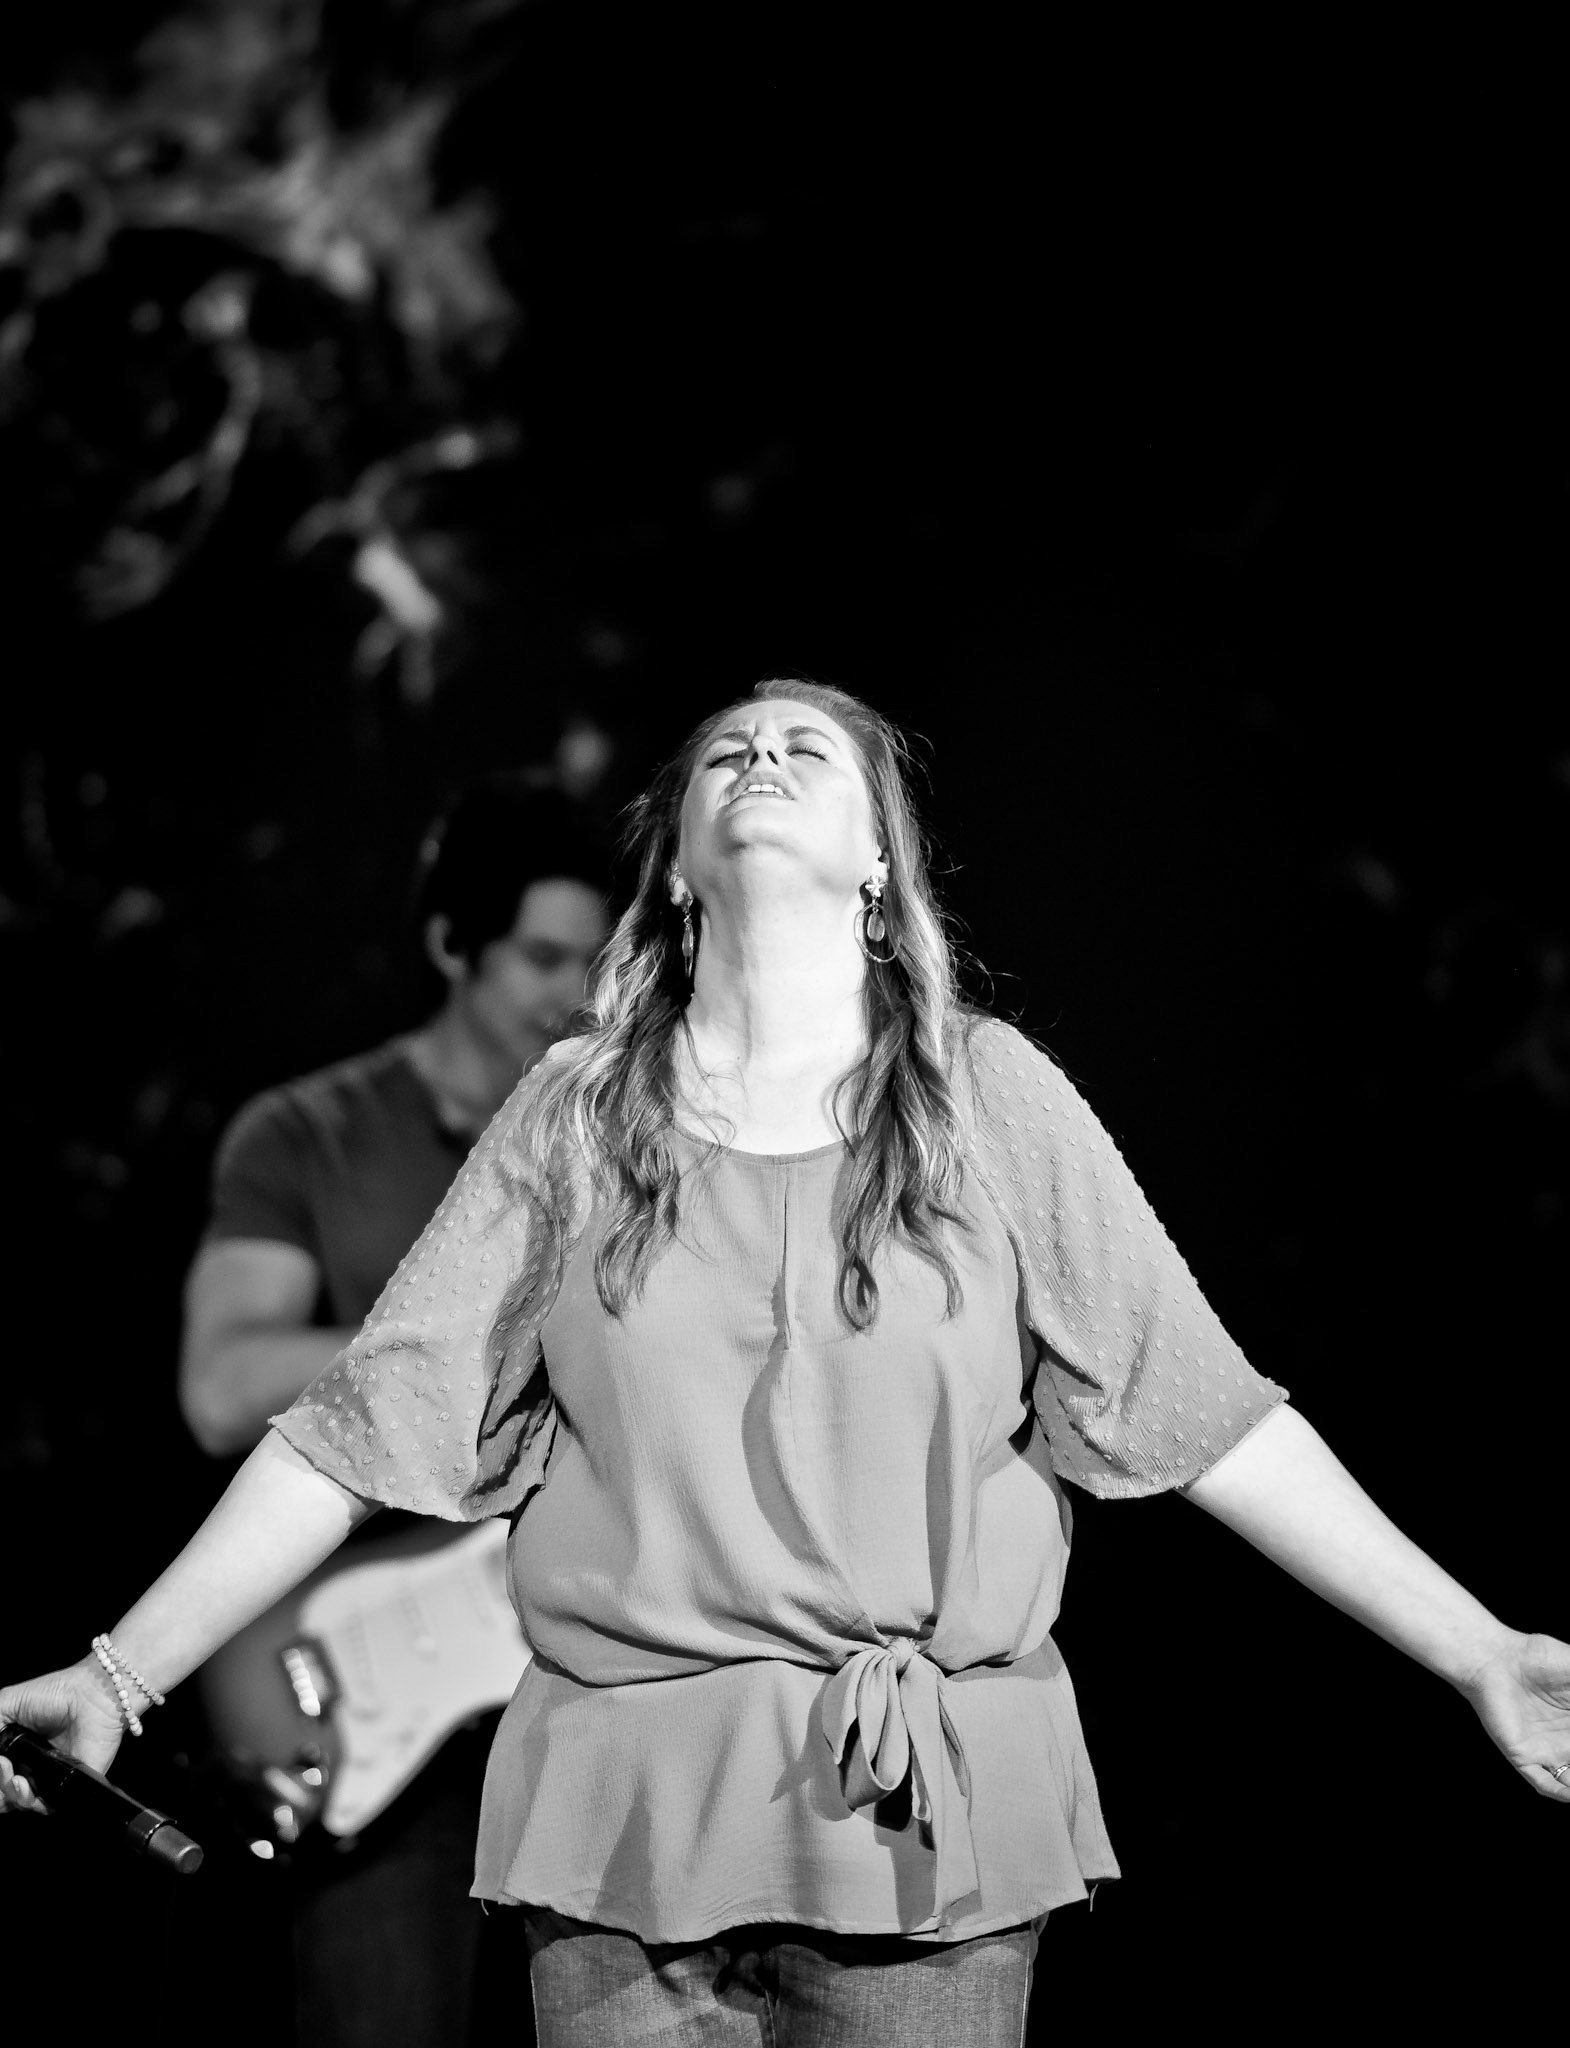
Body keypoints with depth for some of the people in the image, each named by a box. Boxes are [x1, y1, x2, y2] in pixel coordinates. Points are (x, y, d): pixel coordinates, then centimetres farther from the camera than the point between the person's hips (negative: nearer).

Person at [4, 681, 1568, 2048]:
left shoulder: (993, 1096, 4)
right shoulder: (575, 1114, 6)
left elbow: (1208, 1412, 3)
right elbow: (364, 1425, 6)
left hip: (937, 1823, 0)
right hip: (625, 1820, 1)